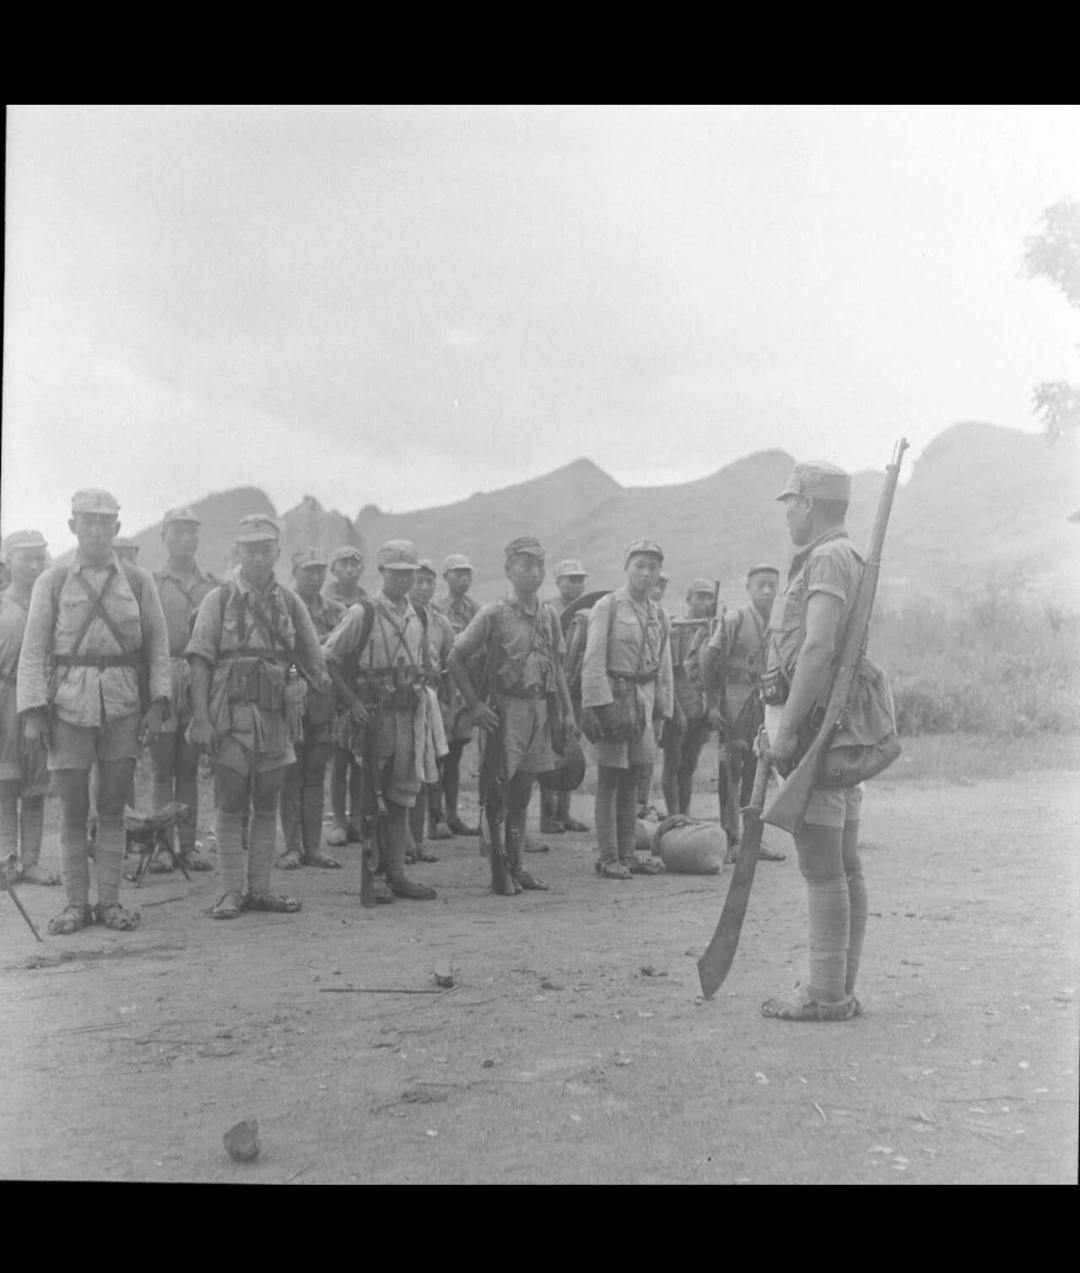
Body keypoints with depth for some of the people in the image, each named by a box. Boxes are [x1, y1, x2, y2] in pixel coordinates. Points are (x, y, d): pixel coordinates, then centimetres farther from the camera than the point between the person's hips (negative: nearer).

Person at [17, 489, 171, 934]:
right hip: (68, 706, 0)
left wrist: (157, 703, -3)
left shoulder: (138, 580, 6)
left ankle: (110, 901, 15)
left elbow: (158, 644, 6)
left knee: (112, 809, 6)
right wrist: (33, 710, -7)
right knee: (73, 811, 4)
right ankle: (76, 904, 14)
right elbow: (34, 650, 2)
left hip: (123, 706, 1)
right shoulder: (52, 582, 4)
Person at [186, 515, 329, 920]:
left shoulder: (290, 602, 9)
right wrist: (200, 716, -13)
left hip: (277, 716, 3)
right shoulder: (218, 600, 1)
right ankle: (232, 891, 8)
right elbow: (200, 661, -5)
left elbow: (314, 663, 13)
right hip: (231, 715, -3)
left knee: (267, 807, 8)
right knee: (230, 807, 1)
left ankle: (260, 888, 16)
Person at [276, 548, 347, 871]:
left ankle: (313, 846, 13)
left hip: (325, 702, 4)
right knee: (292, 776, 1)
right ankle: (292, 847, 7)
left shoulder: (336, 610, 12)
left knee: (316, 775, 8)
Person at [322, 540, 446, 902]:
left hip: (411, 716, 6)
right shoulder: (362, 613, -6)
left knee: (402, 796, 9)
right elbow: (328, 659, -8)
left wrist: (427, 697, 10)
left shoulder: (418, 617, 12)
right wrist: (352, 702, -14)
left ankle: (396, 872, 16)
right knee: (369, 798, 0)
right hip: (373, 715, -6)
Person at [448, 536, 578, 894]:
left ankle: (516, 865, 20)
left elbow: (557, 668, 15)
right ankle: (498, 871, 8)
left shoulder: (548, 615, 9)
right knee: (500, 793, -1)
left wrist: (567, 713, 10)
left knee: (523, 793, 12)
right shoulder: (493, 614, -8)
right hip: (506, 709, -5)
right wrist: (476, 705, -11)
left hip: (541, 709, 5)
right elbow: (456, 659, -6)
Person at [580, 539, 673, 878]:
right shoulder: (607, 606, -5)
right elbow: (593, 661, -11)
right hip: (615, 696, -6)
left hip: (644, 700, 6)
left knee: (632, 780, 10)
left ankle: (626, 854, 17)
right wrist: (600, 707, -18)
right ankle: (608, 857, 3)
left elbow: (664, 668, 15)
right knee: (609, 781, -1)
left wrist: (664, 711, 9)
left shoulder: (658, 615, 13)